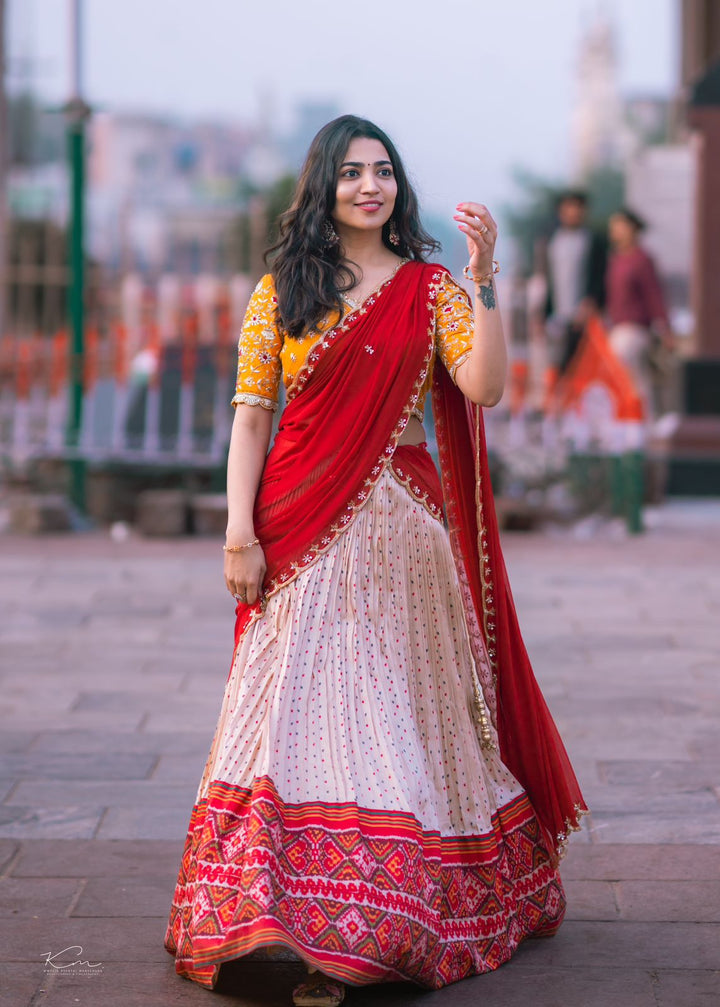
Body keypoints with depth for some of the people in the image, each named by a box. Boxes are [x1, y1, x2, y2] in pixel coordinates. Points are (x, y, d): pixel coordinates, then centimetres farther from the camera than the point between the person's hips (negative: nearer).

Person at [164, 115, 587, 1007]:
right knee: (300, 708, -6)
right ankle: (301, 929, -5)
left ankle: (394, 917, 9)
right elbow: (251, 414, 2)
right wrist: (239, 530, -7)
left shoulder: (430, 289, 6)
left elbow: (484, 388, -9)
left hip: (400, 532, 0)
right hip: (302, 531, 0)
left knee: (400, 707, 2)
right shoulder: (280, 291, 7)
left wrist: (484, 280, -17)